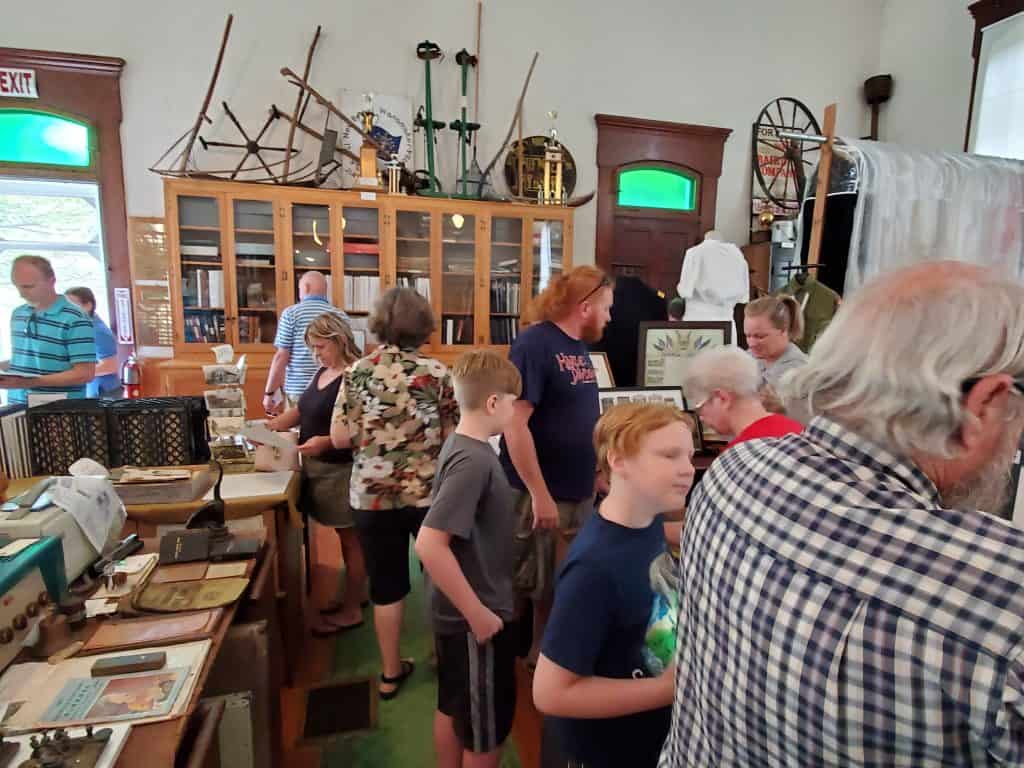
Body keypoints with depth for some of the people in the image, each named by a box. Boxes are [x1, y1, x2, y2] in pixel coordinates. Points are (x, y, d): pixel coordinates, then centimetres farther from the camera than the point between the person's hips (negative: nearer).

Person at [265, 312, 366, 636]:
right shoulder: (322, 373, 10)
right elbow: (301, 410, 17)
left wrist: (327, 442, -33)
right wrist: (269, 426, 3)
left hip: (341, 471, -9)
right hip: (319, 467, 9)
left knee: (351, 538, 5)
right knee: (345, 537, 20)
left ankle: (352, 612, 18)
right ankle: (355, 593, 36)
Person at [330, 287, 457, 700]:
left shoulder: (357, 372, -4)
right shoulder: (437, 372, -7)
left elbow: (340, 438, -4)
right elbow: (452, 437, -7)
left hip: (372, 495, 1)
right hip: (427, 491, -1)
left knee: (386, 584, 14)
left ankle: (391, 672, 29)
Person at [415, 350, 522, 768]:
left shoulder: (461, 445, 2)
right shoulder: (473, 460, -27)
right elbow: (429, 544, -32)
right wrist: (478, 613, -24)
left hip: (456, 610, 9)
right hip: (475, 618, -9)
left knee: (452, 708, 25)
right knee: (485, 730, 13)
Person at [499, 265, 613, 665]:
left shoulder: (579, 347, 9)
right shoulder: (534, 344, -17)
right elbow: (515, 424, -23)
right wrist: (540, 494, -23)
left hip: (580, 493, 9)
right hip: (541, 497, -8)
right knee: (539, 592, 9)